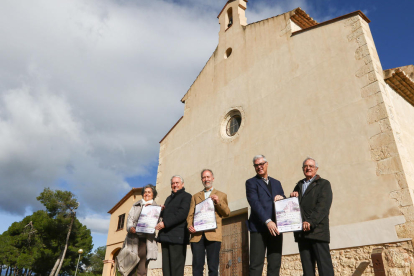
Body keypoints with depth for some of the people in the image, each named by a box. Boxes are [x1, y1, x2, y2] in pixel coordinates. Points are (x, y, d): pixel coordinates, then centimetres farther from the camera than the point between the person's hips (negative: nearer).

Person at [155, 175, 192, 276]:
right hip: (165, 235, 7)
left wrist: (165, 223, -19)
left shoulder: (186, 196, -1)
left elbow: (182, 214, -14)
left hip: (177, 236, -7)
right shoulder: (169, 198, 25)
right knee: (166, 267, 7)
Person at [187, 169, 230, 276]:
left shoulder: (221, 195, 16)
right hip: (197, 235, 2)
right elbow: (190, 214, 14)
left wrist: (218, 202, -9)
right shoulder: (195, 196, 21)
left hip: (213, 234, -2)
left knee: (213, 267, -2)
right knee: (197, 266, 0)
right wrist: (189, 225, -5)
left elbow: (227, 213, 7)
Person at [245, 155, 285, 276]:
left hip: (275, 228, 5)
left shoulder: (276, 183, 20)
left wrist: (282, 198, -4)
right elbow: (254, 203, -9)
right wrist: (267, 221, -19)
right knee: (256, 265, -5)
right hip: (259, 227, -4)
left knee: (275, 264, 5)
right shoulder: (251, 182, 5)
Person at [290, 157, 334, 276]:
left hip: (318, 230, -5)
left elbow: (323, 206, -8)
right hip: (302, 232, 5)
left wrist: (311, 222, -19)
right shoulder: (299, 185, 23)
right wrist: (292, 196, 0)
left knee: (324, 265, -5)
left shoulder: (324, 184, 6)